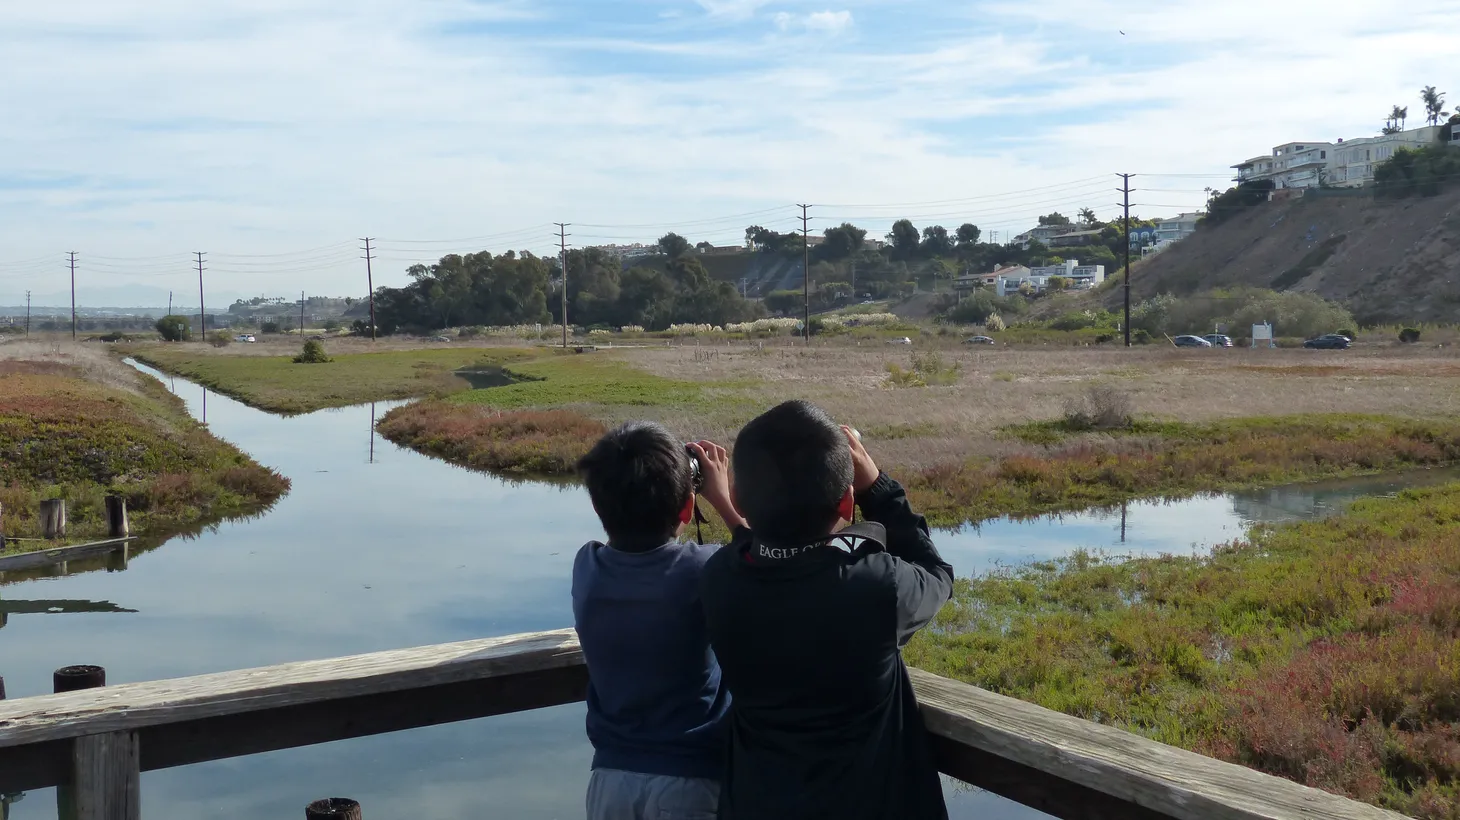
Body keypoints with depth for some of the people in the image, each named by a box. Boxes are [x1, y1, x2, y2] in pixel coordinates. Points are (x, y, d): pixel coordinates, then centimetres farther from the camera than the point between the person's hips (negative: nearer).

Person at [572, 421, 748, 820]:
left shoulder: (587, 568, -8)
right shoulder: (704, 572, -20)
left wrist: (632, 491, 7)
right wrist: (722, 499, 3)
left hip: (611, 776, 3)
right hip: (690, 779, -3)